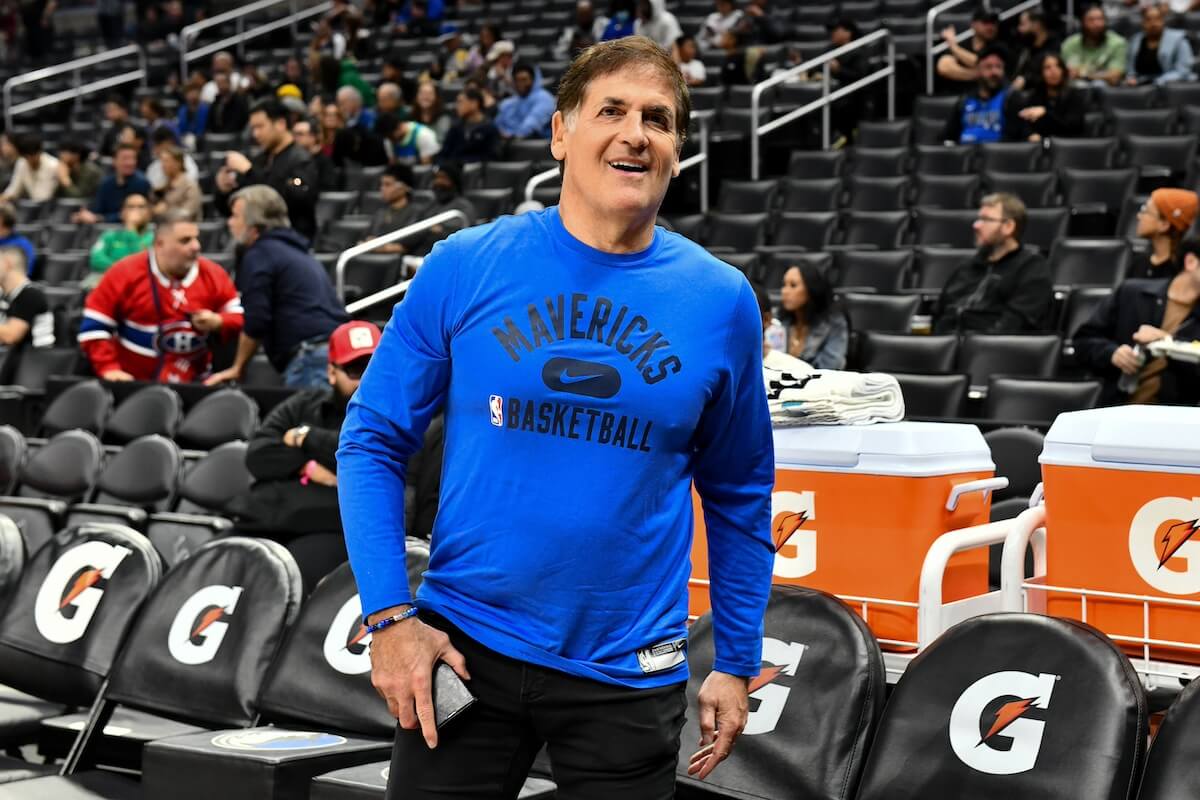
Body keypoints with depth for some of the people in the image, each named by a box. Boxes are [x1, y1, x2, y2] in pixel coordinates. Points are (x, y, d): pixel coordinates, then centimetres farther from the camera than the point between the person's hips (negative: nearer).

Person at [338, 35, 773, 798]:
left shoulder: (721, 300, -1)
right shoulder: (464, 265, -5)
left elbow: (739, 496, 8)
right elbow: (374, 441, 0)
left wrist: (738, 663, 9)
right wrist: (389, 615, -8)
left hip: (628, 675, 1)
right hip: (463, 647, -1)